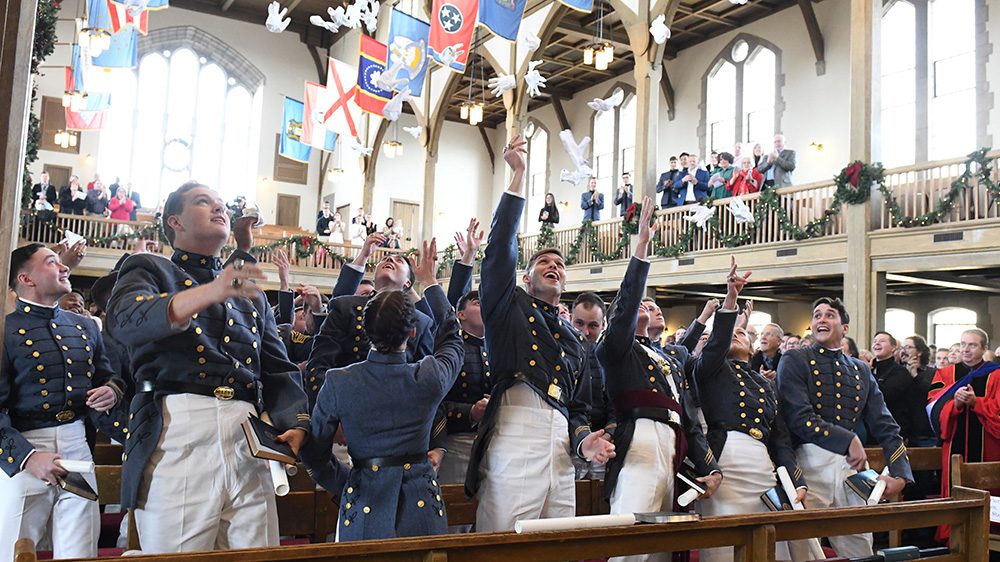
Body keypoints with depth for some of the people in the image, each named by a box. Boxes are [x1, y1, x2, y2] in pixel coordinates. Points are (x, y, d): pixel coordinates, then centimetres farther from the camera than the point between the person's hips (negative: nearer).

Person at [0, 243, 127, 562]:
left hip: (77, 447, 5)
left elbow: (105, 376, 24)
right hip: (26, 449, -4)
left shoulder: (85, 327, 13)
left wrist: (113, 390, 0)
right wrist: (26, 456, -20)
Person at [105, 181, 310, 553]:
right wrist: (208, 292, -30)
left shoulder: (251, 295, 26)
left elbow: (279, 370, 21)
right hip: (178, 427, -4)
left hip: (248, 440, 5)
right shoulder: (149, 269, 11)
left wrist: (295, 424, 0)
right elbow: (124, 321, -13)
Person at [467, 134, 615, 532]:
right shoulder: (509, 305, 12)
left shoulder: (574, 339, 27)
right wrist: (518, 176, -3)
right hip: (514, 443, -6)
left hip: (560, 452, 6)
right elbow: (501, 248, -1)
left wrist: (583, 440, 5)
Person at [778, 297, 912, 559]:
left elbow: (884, 425, 12)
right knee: (803, 549, 1)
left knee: (860, 549, 11)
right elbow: (799, 418, -13)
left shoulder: (861, 370, 15)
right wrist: (848, 440, -19)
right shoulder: (794, 360, -1)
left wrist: (899, 473, 1)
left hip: (852, 465, 5)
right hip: (810, 463, -4)